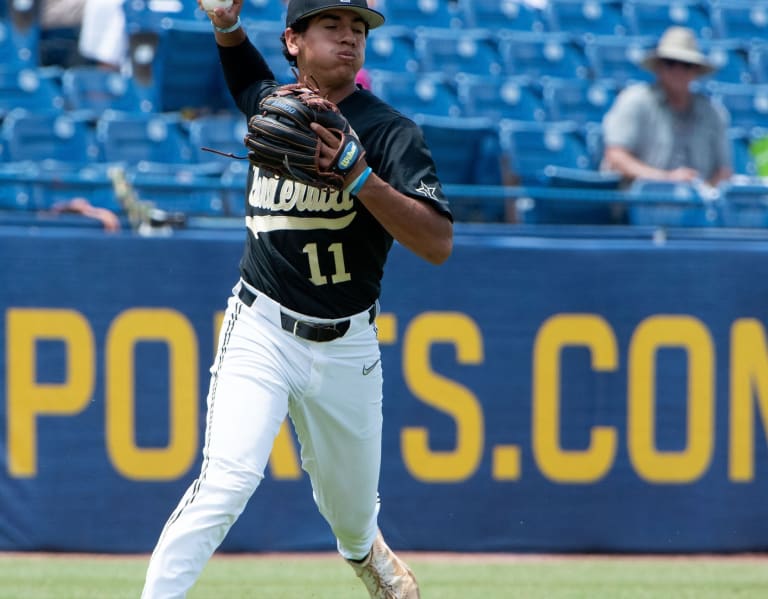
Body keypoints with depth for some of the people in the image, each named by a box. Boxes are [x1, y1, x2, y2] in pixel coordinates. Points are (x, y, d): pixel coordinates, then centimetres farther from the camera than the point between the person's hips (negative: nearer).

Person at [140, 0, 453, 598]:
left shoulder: (390, 133, -10)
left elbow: (438, 245, -21)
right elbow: (242, 62, 26)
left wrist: (360, 178, -33)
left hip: (346, 349, 0)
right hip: (260, 332, 0)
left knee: (350, 505, 19)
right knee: (227, 481, -23)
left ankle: (365, 551, 55)